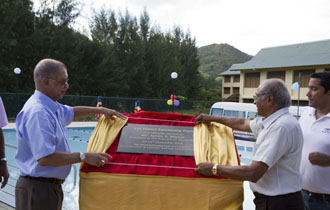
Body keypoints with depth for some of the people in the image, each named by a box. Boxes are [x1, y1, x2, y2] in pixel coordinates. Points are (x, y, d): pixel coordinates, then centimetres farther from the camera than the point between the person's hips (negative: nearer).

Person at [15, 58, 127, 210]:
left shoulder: (50, 107, 9)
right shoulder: (37, 112, -23)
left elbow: (71, 112, 30)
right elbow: (45, 158, -29)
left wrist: (100, 110, 24)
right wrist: (83, 157, -22)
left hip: (50, 185, 10)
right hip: (38, 190, -10)